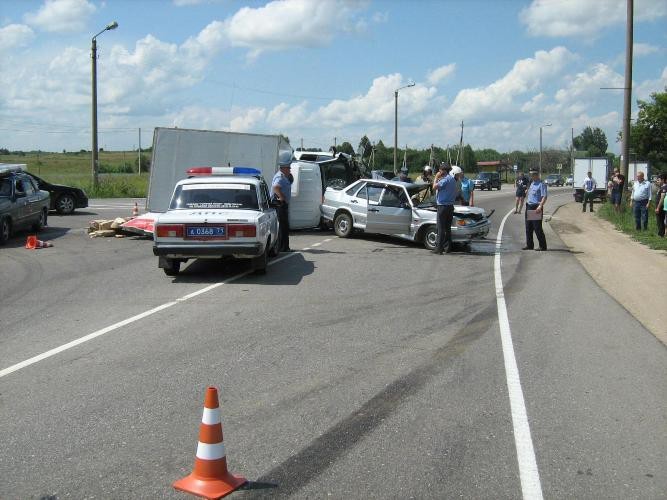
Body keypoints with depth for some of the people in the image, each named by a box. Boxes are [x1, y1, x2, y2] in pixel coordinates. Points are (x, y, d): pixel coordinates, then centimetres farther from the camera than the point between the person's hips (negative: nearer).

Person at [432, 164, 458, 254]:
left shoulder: (445, 179, -16)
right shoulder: (452, 179, 14)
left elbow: (435, 187, -21)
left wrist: (436, 178, -7)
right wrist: (438, 179, 13)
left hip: (443, 206, -9)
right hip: (450, 205, 9)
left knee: (441, 228, -6)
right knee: (447, 228, 13)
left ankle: (439, 248, -4)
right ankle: (448, 247, 17)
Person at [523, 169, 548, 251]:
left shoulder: (541, 184, -12)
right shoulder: (531, 183, 15)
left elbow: (544, 197, -20)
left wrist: (540, 206, -30)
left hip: (536, 208, -8)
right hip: (529, 207, 8)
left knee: (537, 228, -6)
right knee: (528, 227, 13)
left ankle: (543, 246, 1)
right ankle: (529, 245, 23)